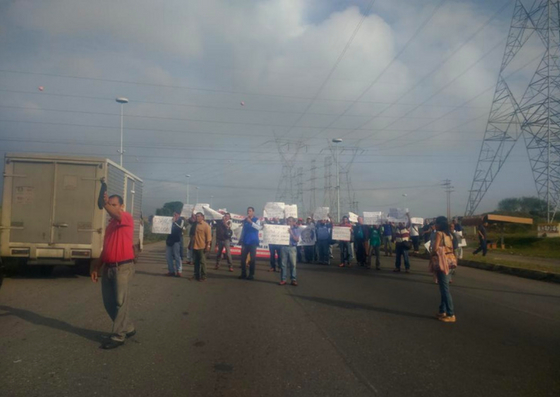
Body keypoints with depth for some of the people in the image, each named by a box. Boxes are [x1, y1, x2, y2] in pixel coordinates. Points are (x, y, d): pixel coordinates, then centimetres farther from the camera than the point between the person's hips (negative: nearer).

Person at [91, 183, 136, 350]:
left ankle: (118, 336, 6)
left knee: (121, 302, -3)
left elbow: (116, 214, -31)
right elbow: (105, 249, 22)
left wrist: (105, 203, -32)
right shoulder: (109, 225, 18)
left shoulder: (127, 218, -5)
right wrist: (96, 268, 20)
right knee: (108, 302, 11)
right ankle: (128, 328, 26)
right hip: (108, 268, 8)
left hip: (123, 267, -8)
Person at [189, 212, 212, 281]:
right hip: (194, 246, 6)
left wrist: (208, 245, -19)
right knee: (196, 262, 13)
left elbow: (209, 236, -12)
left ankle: (203, 277, 5)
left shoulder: (206, 225, -8)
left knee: (202, 262, 0)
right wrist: (190, 244, 20)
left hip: (202, 247, -6)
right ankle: (196, 275, 22)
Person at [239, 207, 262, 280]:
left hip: (253, 242, -4)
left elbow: (259, 227, -21)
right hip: (245, 242, 4)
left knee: (252, 259, -1)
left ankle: (251, 275, 6)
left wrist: (251, 222, -28)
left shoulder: (256, 220, -2)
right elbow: (243, 230, 16)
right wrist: (241, 240, 13)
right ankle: (243, 274, 12)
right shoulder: (245, 220, 11)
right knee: (243, 258, 3)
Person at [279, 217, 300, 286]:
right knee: (283, 264, 1)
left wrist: (291, 233, -12)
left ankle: (293, 279, 6)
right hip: (284, 247, 1)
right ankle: (283, 279, 6)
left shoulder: (296, 230, 5)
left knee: (293, 264, 0)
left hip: (292, 248, -1)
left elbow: (297, 240, -3)